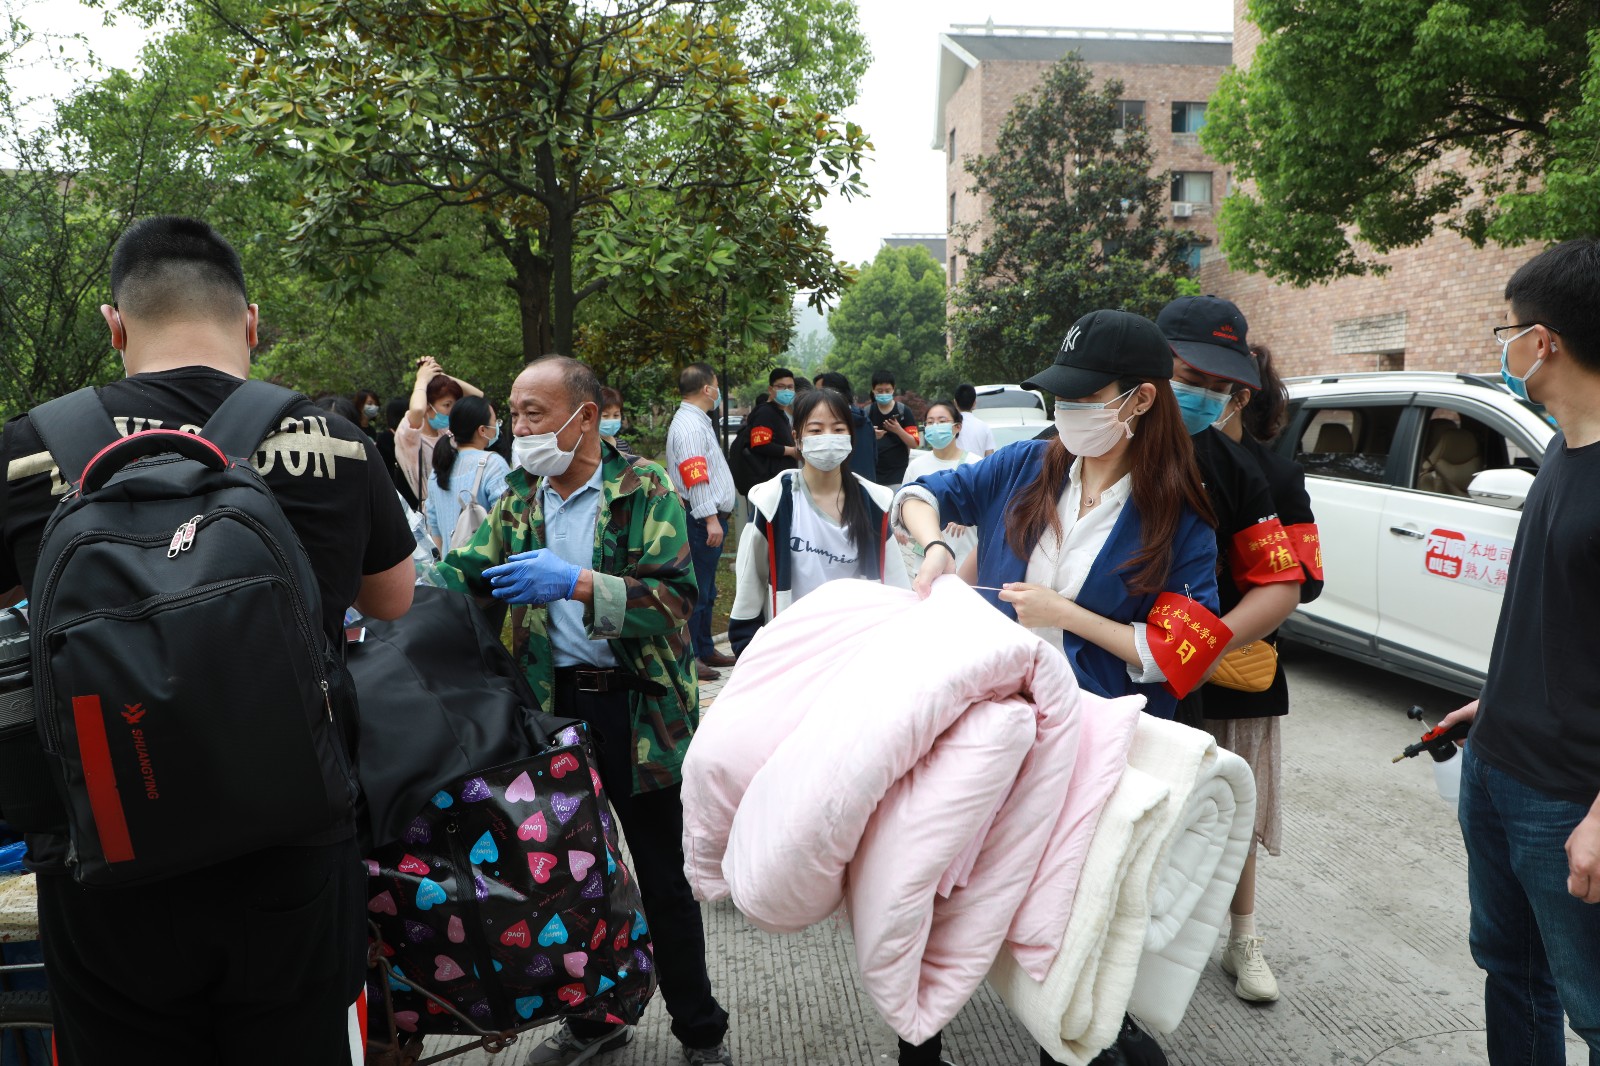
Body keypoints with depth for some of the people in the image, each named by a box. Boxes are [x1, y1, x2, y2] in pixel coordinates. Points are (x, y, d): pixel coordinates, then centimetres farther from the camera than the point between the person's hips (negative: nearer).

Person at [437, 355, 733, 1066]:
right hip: (554, 705, 5)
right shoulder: (518, 500, 8)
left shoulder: (645, 489, -9)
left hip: (639, 709, -5)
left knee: (663, 877, 7)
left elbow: (674, 596, -19)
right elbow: (466, 574, 7)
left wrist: (577, 584, -31)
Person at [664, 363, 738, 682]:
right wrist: (711, 519, -24)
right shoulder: (691, 426, -15)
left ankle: (705, 649, 28)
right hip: (702, 520, -11)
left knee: (706, 591, 18)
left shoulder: (698, 421, 19)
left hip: (709, 517, 11)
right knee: (696, 591, -7)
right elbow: (696, 478, -22)